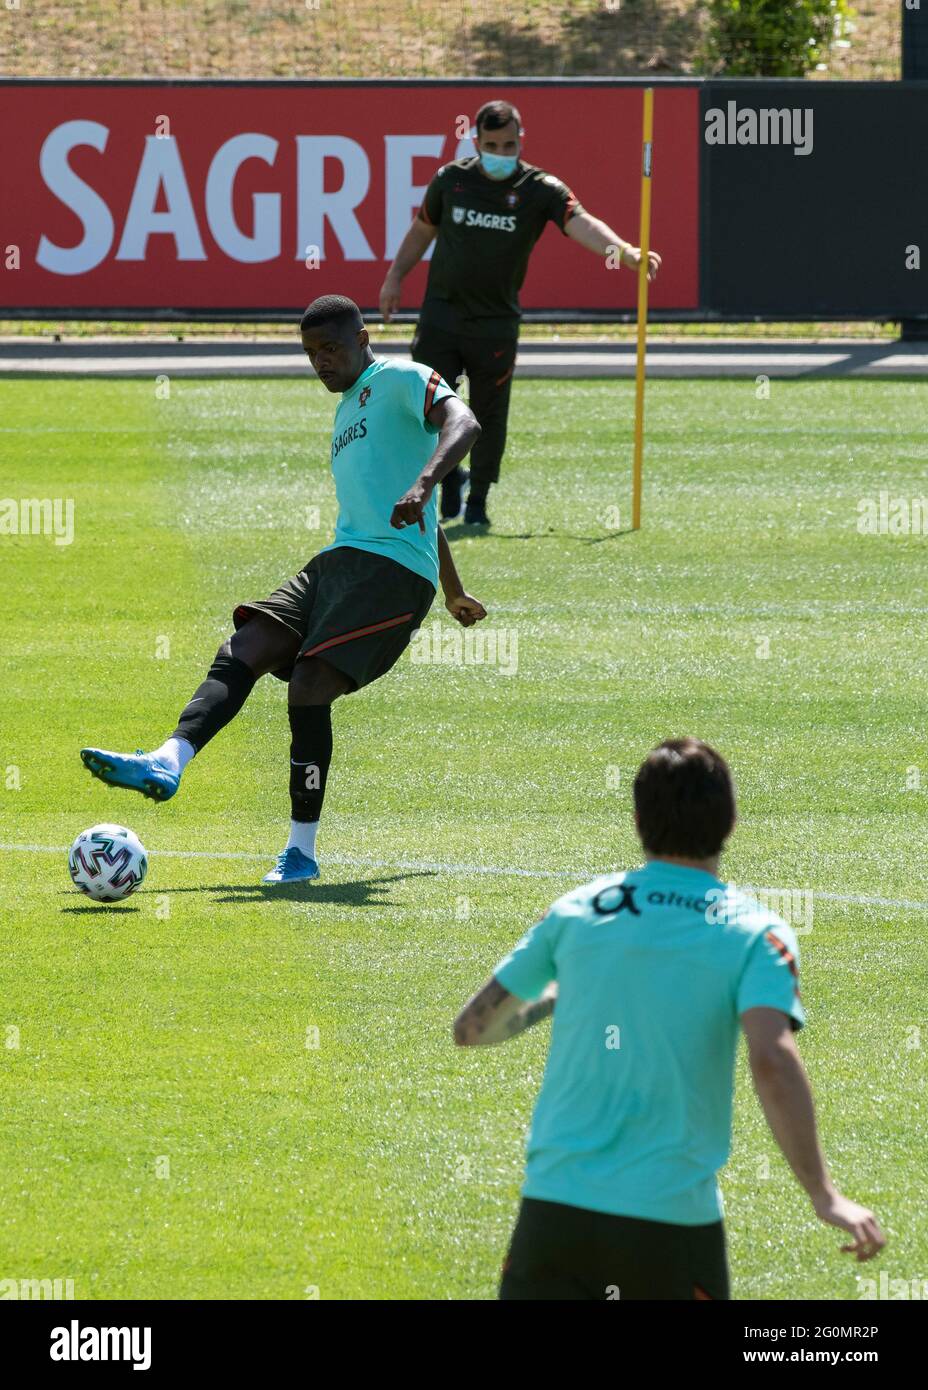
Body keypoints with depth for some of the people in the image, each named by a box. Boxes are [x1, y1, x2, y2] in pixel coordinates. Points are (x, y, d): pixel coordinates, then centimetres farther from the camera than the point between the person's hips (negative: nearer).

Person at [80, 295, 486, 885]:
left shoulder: (402, 380, 0)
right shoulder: (347, 410, 28)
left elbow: (463, 424, -21)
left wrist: (422, 484, -38)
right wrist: (454, 592, 42)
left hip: (392, 569, -9)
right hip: (337, 564, 9)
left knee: (310, 685, -19)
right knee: (242, 652, -12)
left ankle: (302, 852, -14)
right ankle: (168, 764, -28)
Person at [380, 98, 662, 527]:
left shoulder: (540, 189, -7)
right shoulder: (451, 179, 1)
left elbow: (581, 223, -23)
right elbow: (423, 229, 17)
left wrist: (625, 252, -40)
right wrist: (395, 277, 15)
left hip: (496, 324, -1)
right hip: (441, 314, 1)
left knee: (489, 416, 1)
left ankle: (477, 500, 17)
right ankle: (450, 473, 22)